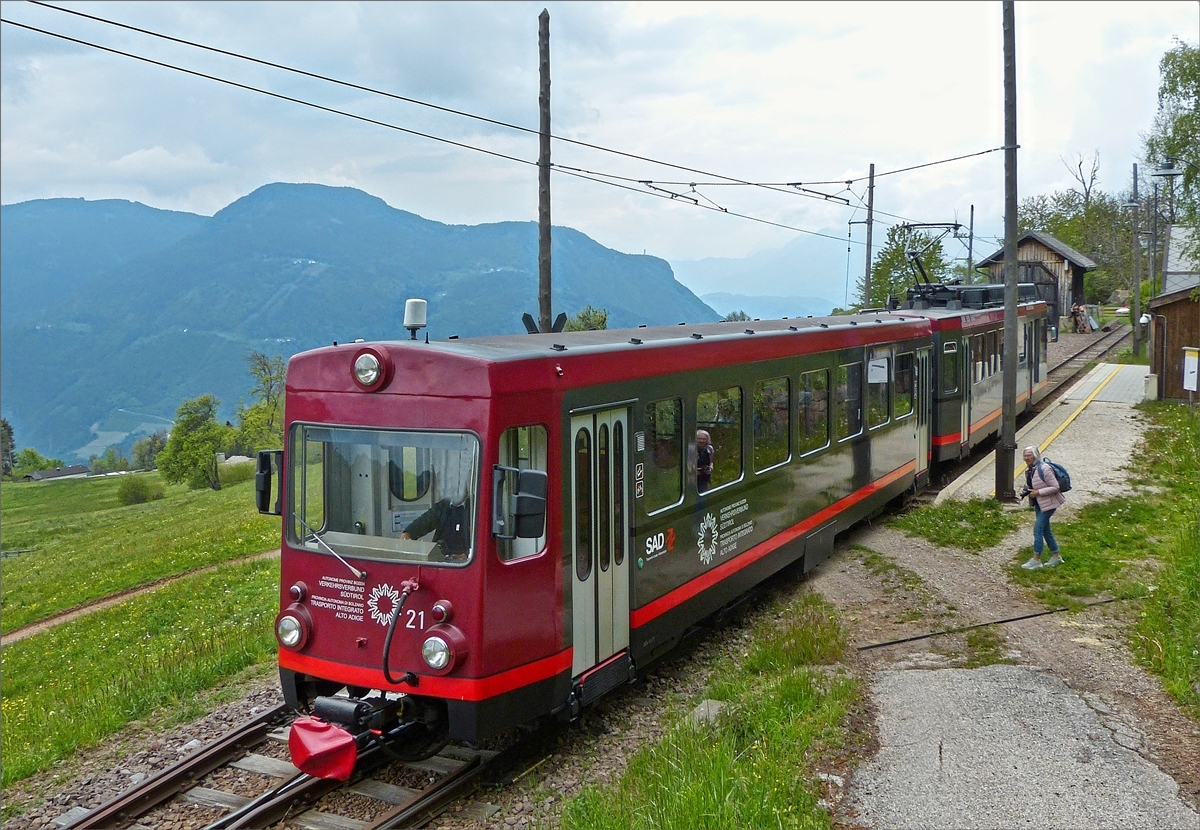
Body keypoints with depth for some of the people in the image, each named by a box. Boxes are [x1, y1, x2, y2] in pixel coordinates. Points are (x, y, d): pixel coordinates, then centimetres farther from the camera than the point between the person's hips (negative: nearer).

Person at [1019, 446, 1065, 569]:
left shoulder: (1044, 469, -22)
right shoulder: (1028, 470, 5)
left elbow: (1055, 487, -21)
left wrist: (1038, 492, -24)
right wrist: (1027, 491, 0)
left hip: (1048, 503, -9)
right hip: (1038, 504, 9)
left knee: (1038, 528, -11)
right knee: (1045, 529, 14)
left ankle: (1036, 559, -5)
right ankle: (1056, 556, 26)